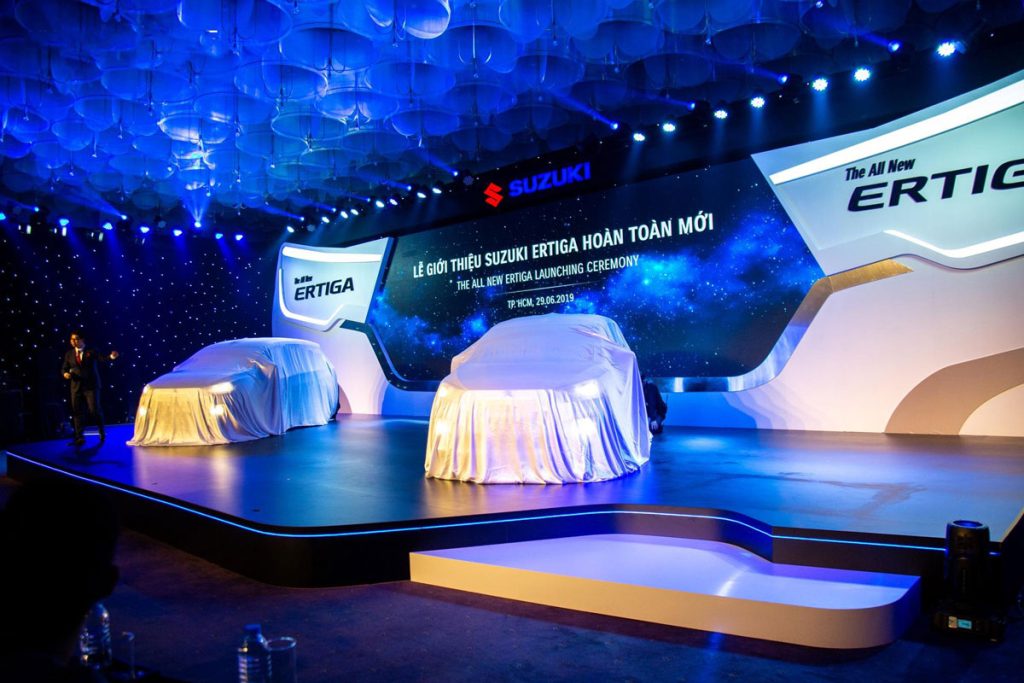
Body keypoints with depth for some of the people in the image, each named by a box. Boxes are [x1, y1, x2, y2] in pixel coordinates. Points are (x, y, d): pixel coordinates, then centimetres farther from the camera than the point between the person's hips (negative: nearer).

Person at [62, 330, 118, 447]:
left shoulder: (91, 351, -2)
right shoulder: (69, 354, 9)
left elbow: (103, 359, -15)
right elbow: (64, 368, 14)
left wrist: (111, 357, -36)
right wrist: (65, 373, -9)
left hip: (91, 386, -4)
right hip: (76, 387, 4)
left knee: (94, 410, -4)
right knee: (77, 412, 4)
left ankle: (102, 434, 15)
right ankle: (79, 438, 11)